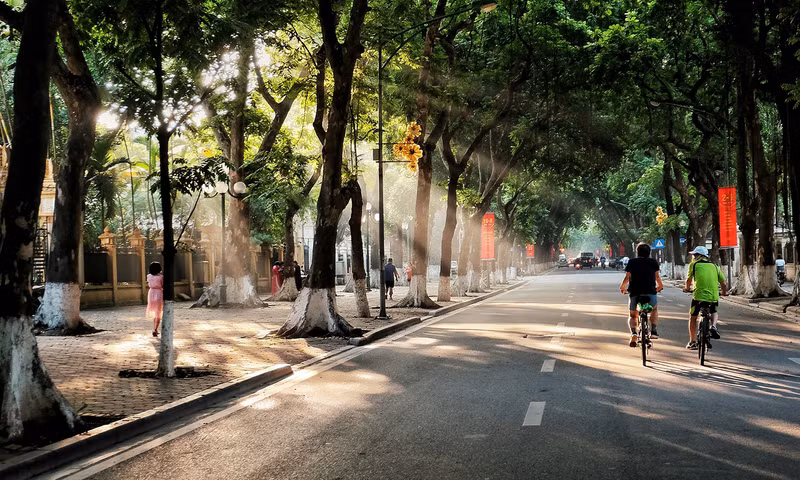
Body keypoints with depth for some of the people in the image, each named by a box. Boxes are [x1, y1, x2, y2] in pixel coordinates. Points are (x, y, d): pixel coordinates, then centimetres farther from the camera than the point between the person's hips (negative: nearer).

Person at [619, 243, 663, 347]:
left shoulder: (632, 262, 11)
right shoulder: (653, 262, 12)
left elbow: (627, 277, 8)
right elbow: (657, 277, 13)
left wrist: (622, 287, 25)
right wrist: (660, 286, 33)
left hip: (634, 291, 0)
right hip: (650, 291, 0)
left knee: (633, 315, 13)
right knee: (654, 309, 27)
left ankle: (633, 333, -12)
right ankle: (653, 331, 14)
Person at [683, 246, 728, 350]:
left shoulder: (693, 264, 7)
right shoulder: (714, 266, 15)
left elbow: (688, 280, 17)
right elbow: (724, 283, 12)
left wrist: (687, 288, 38)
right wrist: (724, 292, 32)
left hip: (699, 295, -3)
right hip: (714, 296, 3)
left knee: (692, 318, 17)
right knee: (714, 313, 31)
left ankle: (692, 342, 20)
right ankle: (713, 326, 1)